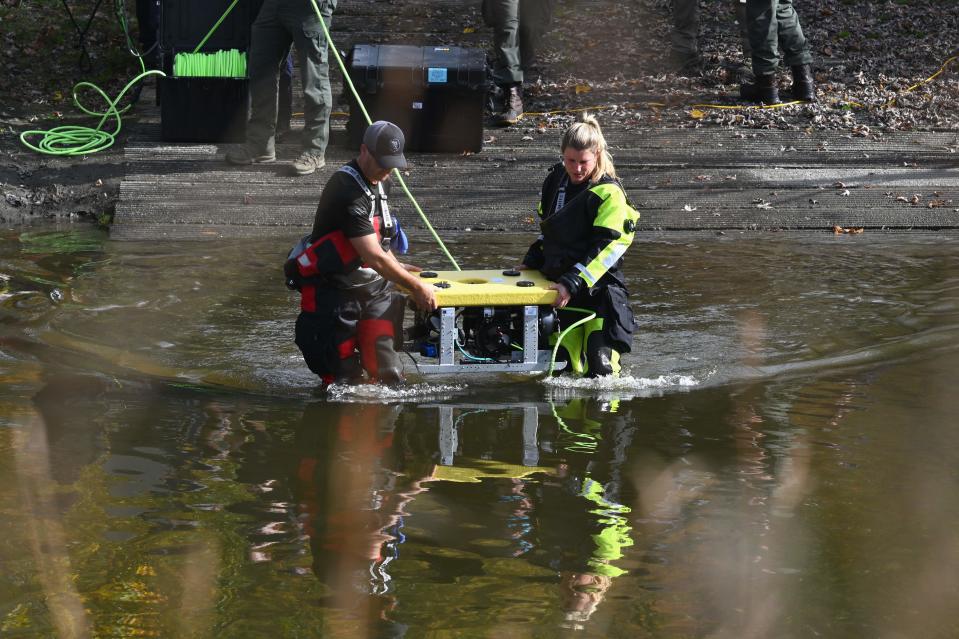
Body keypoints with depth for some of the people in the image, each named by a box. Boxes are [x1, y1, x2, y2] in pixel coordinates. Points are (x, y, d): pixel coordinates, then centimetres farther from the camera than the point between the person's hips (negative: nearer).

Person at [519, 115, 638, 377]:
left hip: (599, 290, -6)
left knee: (600, 370, -14)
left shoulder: (609, 194, -13)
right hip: (561, 289, 6)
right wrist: (531, 262, 13)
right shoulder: (556, 180, 9)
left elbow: (608, 247, -19)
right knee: (561, 366, 3)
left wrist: (572, 283, -24)